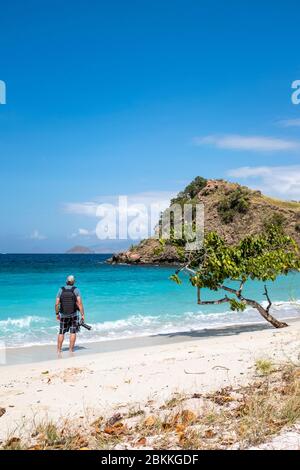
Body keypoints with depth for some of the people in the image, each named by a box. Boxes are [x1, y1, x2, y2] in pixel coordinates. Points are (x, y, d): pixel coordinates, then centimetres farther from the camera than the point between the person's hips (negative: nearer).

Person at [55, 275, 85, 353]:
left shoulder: (61, 290, -3)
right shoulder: (76, 290, -7)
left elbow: (57, 304, -5)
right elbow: (79, 303, -14)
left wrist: (57, 314, 8)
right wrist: (82, 315, -11)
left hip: (63, 315, 2)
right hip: (73, 315, -1)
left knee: (61, 333, 13)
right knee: (73, 332, 8)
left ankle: (59, 350, 16)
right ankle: (71, 350, 8)